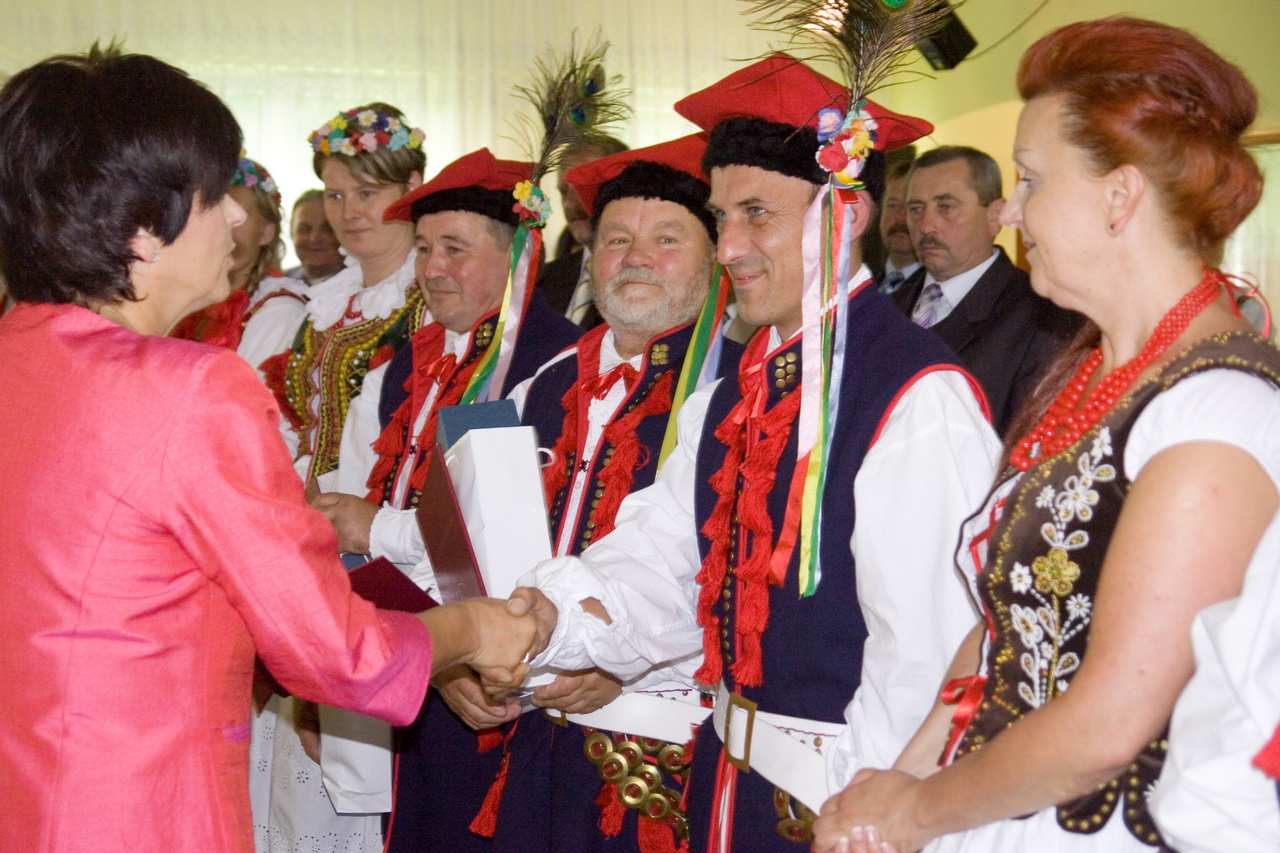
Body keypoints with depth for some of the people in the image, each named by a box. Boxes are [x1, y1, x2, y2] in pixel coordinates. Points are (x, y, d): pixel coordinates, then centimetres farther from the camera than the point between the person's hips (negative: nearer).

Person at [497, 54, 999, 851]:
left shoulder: (917, 396, -20)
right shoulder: (733, 396, 6)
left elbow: (929, 650, -22)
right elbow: (664, 566, 2)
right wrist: (545, 616, -15)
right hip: (729, 782, 7)